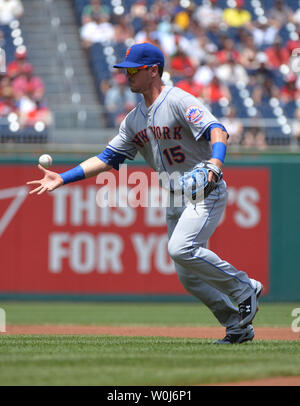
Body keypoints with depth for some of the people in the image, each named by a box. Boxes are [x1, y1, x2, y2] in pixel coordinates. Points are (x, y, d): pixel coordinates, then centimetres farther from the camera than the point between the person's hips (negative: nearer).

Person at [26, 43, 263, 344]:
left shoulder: (179, 102, -14)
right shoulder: (134, 119, 12)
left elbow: (216, 131, -27)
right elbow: (108, 158, 12)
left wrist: (215, 161, -49)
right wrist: (62, 178, 3)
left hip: (206, 194, -9)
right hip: (174, 200, 9)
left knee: (180, 249, -28)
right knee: (188, 277, 5)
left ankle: (243, 287, -11)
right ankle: (238, 327, 17)